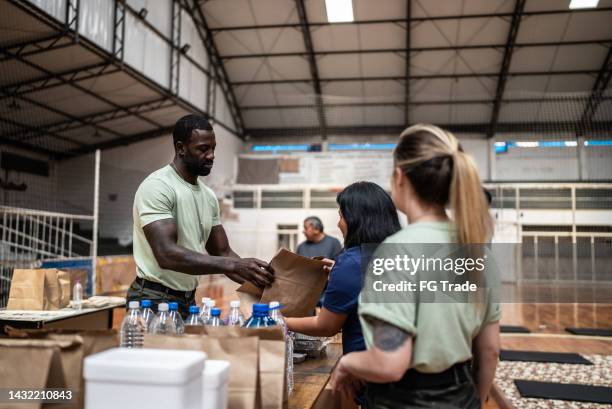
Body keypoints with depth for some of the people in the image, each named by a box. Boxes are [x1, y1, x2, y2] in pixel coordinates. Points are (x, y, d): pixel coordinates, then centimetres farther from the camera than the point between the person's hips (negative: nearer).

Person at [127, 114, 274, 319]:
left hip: (189, 300, 7)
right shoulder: (156, 187, -17)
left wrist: (256, 277, -7)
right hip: (154, 301, -7)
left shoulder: (208, 196, 7)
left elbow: (222, 253, 10)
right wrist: (234, 265, -32)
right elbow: (167, 254, -28)